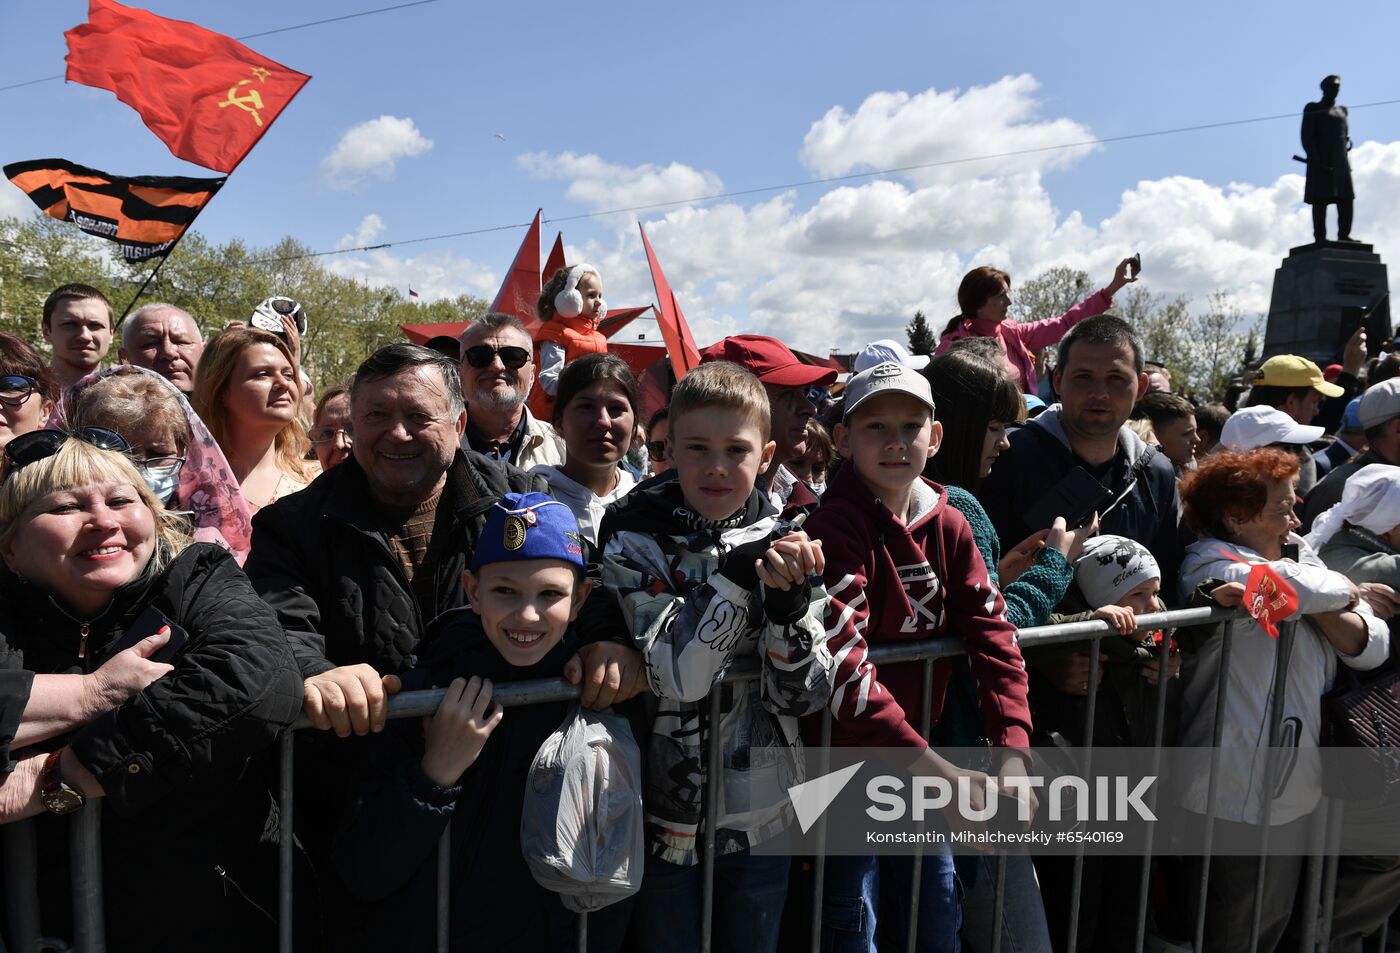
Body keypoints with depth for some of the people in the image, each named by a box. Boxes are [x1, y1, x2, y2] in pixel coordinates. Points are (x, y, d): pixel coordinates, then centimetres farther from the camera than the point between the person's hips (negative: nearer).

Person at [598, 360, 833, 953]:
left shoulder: (787, 544, -5)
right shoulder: (633, 537, -12)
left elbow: (803, 697, -9)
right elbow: (676, 676, -23)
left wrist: (789, 599, -25)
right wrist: (738, 571, -31)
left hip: (763, 819, 2)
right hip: (665, 820, -2)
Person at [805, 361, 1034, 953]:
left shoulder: (948, 525, 1)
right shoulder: (838, 524, -20)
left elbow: (992, 634, -4)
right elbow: (840, 664, -28)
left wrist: (1012, 753, -15)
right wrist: (933, 767, -28)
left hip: (918, 758, 6)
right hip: (844, 758, -6)